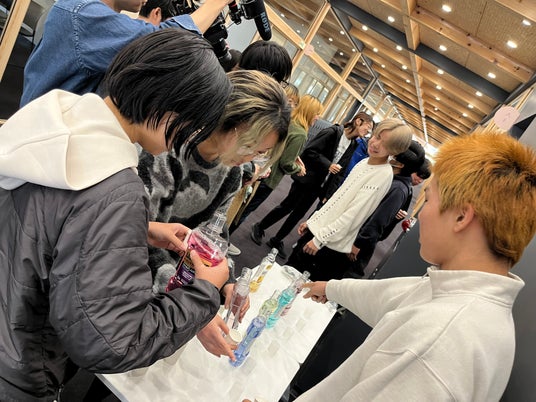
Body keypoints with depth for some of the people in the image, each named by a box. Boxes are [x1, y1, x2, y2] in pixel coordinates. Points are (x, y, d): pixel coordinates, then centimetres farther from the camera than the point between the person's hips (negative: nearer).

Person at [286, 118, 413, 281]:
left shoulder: (384, 176, -18)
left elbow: (353, 215, -20)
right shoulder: (364, 162, 6)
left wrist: (320, 239, -18)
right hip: (317, 227, 7)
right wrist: (312, 220, 14)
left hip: (331, 245, -7)